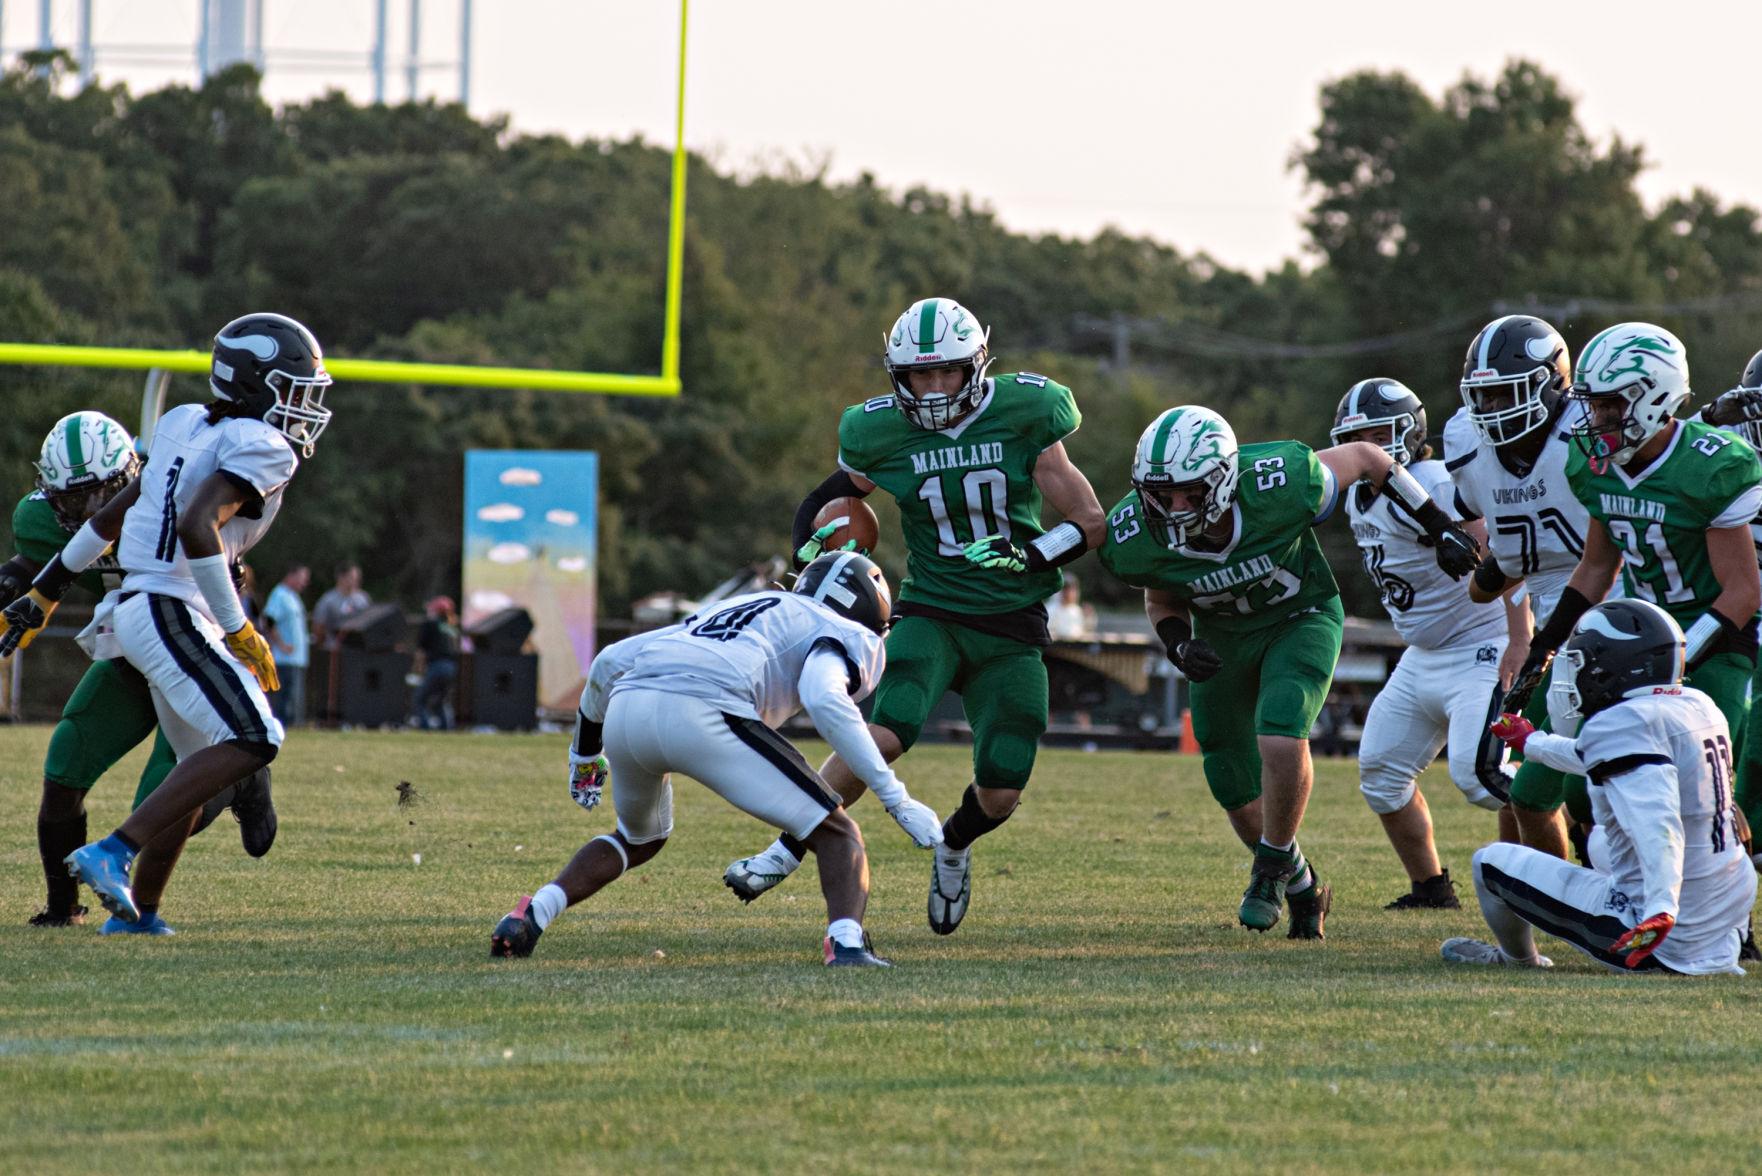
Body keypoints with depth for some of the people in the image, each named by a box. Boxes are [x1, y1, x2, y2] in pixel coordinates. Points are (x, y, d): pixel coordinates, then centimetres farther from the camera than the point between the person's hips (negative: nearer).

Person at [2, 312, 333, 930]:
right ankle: (113, 853, -23)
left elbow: (111, 516, 21)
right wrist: (240, 632, -20)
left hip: (137, 610, 10)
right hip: (171, 613, -10)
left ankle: (140, 909, 19)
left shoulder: (185, 425, 16)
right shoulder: (260, 448, -10)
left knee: (204, 763, 18)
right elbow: (198, 528, -25)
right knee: (253, 741, -18)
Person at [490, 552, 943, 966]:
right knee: (837, 834, 5)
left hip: (625, 710, 7)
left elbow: (609, 663, 36)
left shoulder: (728, 612, 38)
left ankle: (530, 916, 19)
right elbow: (825, 700, -7)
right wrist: (896, 799, -6)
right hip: (701, 715, -7)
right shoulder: (840, 636, 17)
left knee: (639, 841, 36)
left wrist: (586, 753, 50)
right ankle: (847, 942, -21)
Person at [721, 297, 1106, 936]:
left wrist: (1026, 557, -20)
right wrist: (811, 561, -5)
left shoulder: (1024, 414, -8)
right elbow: (827, 501, 14)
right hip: (932, 614, -1)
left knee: (1001, 792, -6)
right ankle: (787, 850, -14)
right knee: (883, 733, -28)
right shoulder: (883, 434, -5)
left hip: (1012, 635, 1)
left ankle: (955, 845, 31)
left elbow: (1089, 521, -4)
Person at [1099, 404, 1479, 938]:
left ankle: (1274, 866, -2)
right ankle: (1302, 888, 34)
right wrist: (1179, 645, -23)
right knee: (1236, 790, 6)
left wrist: (1439, 527, -8)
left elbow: (1363, 457, -15)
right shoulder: (1134, 540, -26)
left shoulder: (1281, 487, -36)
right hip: (1222, 637, 3)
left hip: (1300, 619, -3)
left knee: (1279, 736, -27)